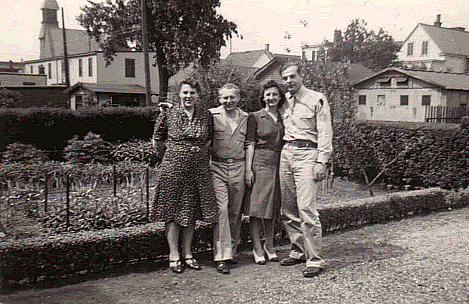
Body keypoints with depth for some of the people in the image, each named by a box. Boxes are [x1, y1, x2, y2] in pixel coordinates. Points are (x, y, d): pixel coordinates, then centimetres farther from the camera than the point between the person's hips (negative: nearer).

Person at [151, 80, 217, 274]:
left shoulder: (206, 117, 7)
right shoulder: (168, 114, 0)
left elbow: (209, 142, 19)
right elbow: (156, 143, 7)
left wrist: (196, 154, 9)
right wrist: (175, 153, 10)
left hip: (198, 169, 3)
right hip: (173, 168, -2)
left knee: (191, 211, 8)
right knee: (171, 210, 0)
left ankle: (187, 254, 19)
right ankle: (174, 255, 10)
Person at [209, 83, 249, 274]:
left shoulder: (245, 117, 12)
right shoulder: (211, 115, 2)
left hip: (238, 167, 3)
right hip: (217, 167, -3)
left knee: (235, 212, 8)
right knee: (221, 209, -11)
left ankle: (231, 251, 22)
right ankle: (221, 257, -9)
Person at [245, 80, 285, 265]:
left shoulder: (282, 119, 14)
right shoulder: (255, 117, 1)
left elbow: (285, 144, 17)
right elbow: (250, 144, -3)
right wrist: (249, 169, -10)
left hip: (277, 165, 4)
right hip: (259, 164, -4)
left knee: (271, 207, 10)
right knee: (257, 207, -3)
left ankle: (269, 246, 21)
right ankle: (257, 249, 5)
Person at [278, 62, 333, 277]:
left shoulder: (316, 100, -1)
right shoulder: (283, 101, 16)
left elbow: (325, 133, -5)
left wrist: (321, 162, -12)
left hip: (307, 154, -6)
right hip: (286, 153, 6)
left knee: (306, 209, -13)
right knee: (287, 209, 8)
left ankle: (315, 260, -6)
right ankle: (299, 251, 22)